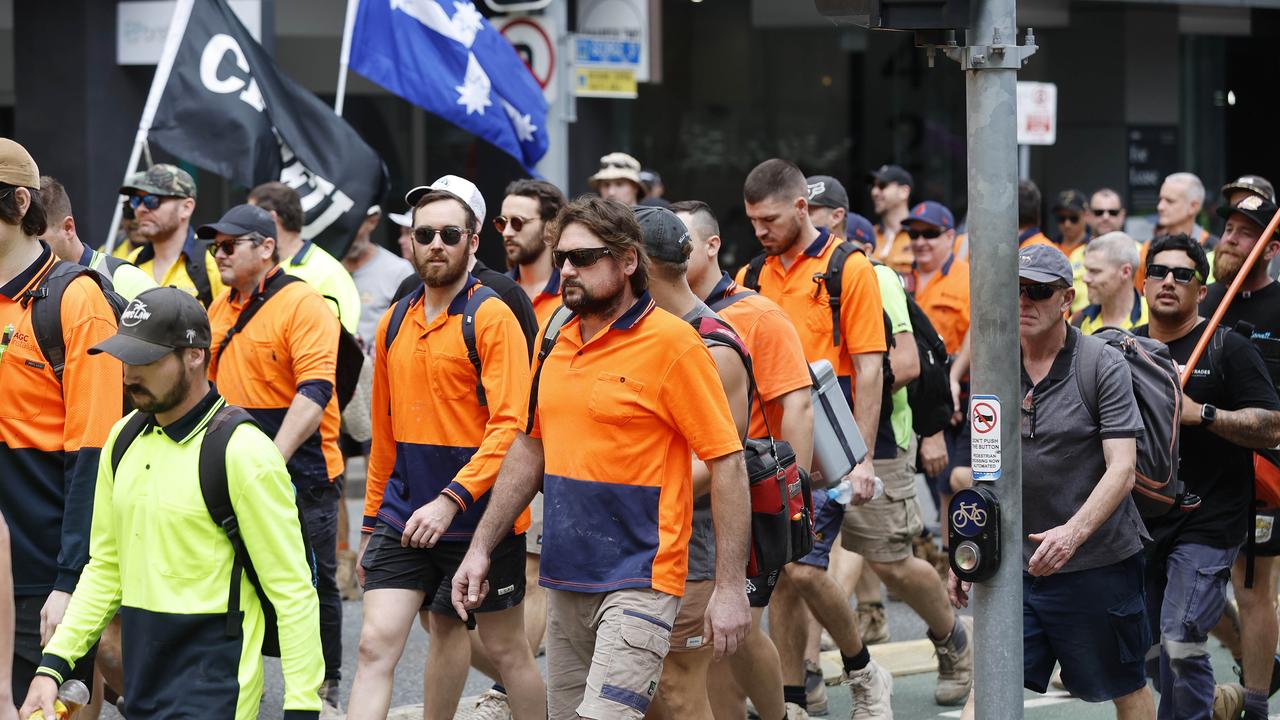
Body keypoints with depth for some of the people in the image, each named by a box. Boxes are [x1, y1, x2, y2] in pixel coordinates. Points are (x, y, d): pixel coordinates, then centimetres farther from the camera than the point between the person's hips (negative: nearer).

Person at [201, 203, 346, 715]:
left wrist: (273, 458, -30)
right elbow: (209, 381, 25)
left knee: (313, 584, 2)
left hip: (300, 470, -7)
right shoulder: (222, 308, 12)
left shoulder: (303, 304, -13)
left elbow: (314, 391, -22)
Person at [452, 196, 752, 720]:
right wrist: (481, 547, 17)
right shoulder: (557, 342, 11)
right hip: (565, 579, 7)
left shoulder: (672, 342, -10)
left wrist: (730, 587, -14)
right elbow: (530, 449, 22)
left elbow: (727, 463, -11)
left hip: (639, 579, -7)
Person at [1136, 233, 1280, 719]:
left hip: (1207, 524, -6)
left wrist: (1202, 413, -19)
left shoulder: (1228, 348, -4)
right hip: (1142, 521, 6)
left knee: (1181, 642, -16)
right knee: (1152, 645, 10)